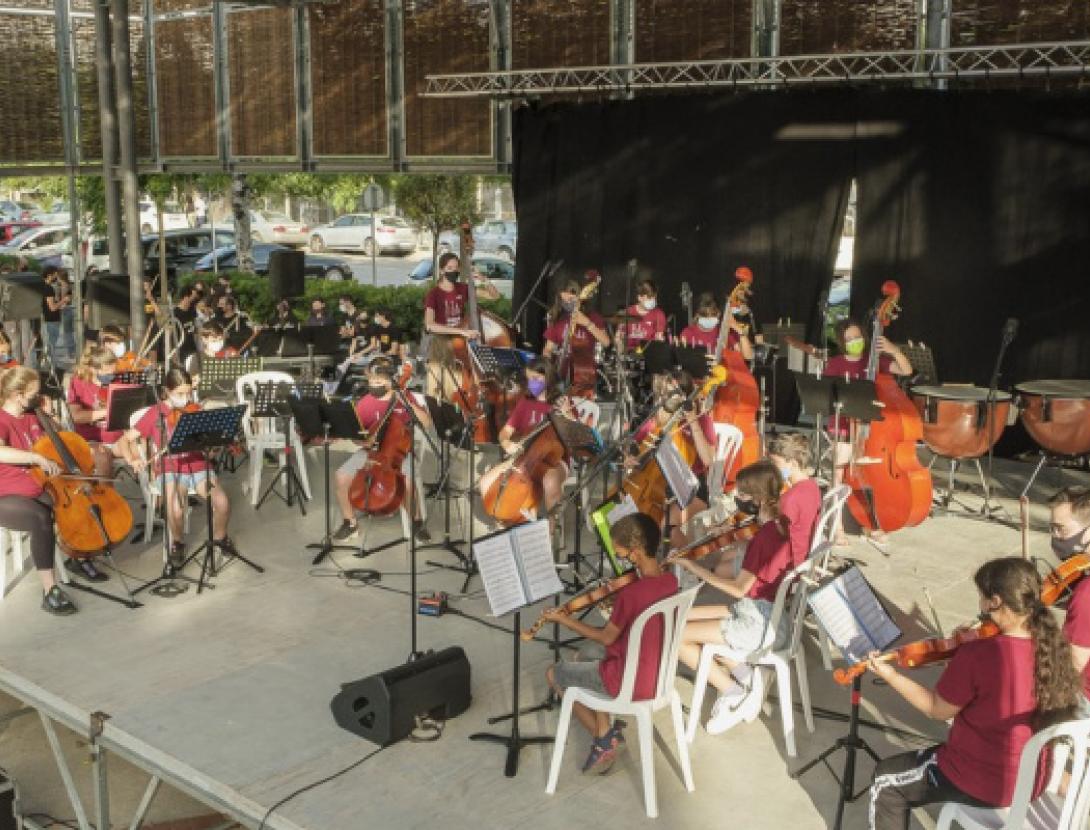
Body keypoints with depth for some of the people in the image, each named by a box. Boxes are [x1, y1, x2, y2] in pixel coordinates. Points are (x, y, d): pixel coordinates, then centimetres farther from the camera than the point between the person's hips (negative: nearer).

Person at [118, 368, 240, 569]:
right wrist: (132, 460, -18)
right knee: (176, 509, -31)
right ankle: (178, 542, 3)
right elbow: (124, 440, 1)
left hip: (196, 465, 2)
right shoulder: (155, 414, 0)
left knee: (222, 503, -22)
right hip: (169, 469, -2)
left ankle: (219, 536, 11)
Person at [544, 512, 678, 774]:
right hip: (657, 672, 8)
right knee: (588, 655, 30)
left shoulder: (630, 593, -29)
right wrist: (616, 603, 1)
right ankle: (607, 729, 23)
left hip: (631, 682, -8)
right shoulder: (670, 581, -6)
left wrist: (564, 619, -4)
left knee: (553, 674, 12)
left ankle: (603, 735, 15)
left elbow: (606, 638, -13)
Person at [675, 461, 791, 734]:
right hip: (764, 611, 10)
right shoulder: (778, 526, 4)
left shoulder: (763, 537, -24)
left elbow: (738, 589, -19)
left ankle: (733, 693, 1)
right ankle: (742, 673, 5)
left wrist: (693, 566, -14)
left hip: (760, 625, -10)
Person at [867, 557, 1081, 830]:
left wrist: (891, 675, -2)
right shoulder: (1054, 648, -10)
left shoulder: (975, 655, -28)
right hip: (1033, 780, 7)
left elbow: (938, 710, -12)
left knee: (885, 780, 16)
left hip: (981, 784, -6)